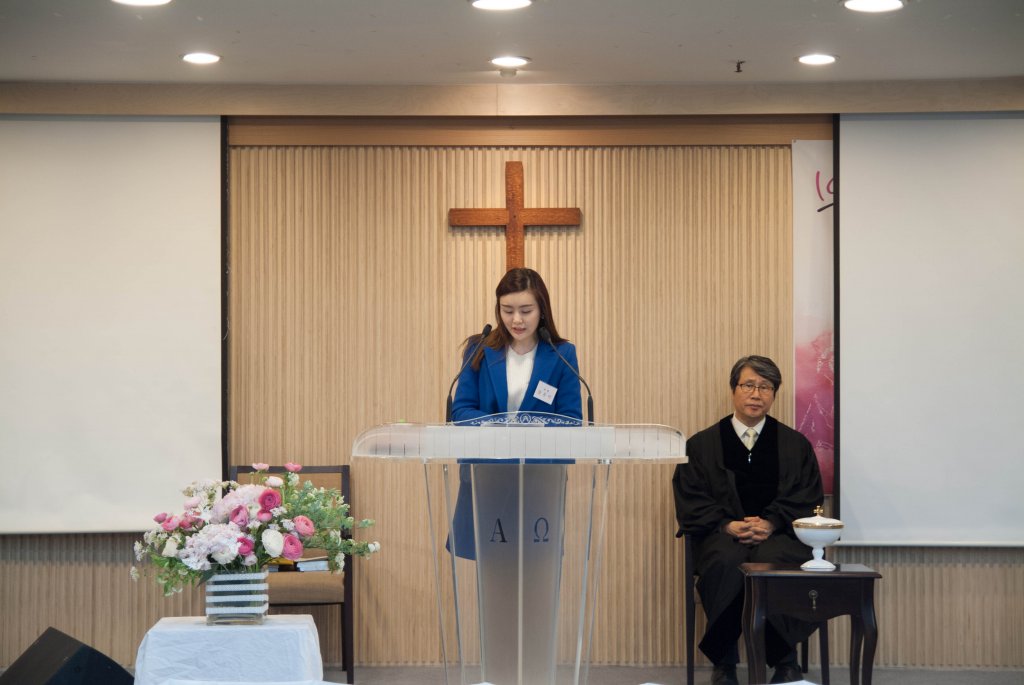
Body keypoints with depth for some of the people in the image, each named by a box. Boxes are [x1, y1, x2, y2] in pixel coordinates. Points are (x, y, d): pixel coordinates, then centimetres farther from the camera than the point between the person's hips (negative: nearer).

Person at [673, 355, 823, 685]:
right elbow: (690, 501, 6)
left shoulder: (795, 444, 17)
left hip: (778, 533, 0)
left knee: (772, 560, -36)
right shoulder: (702, 444, 17)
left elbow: (806, 498, 6)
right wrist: (728, 525, -12)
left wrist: (771, 523, -12)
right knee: (726, 562, -36)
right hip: (721, 534, 0)